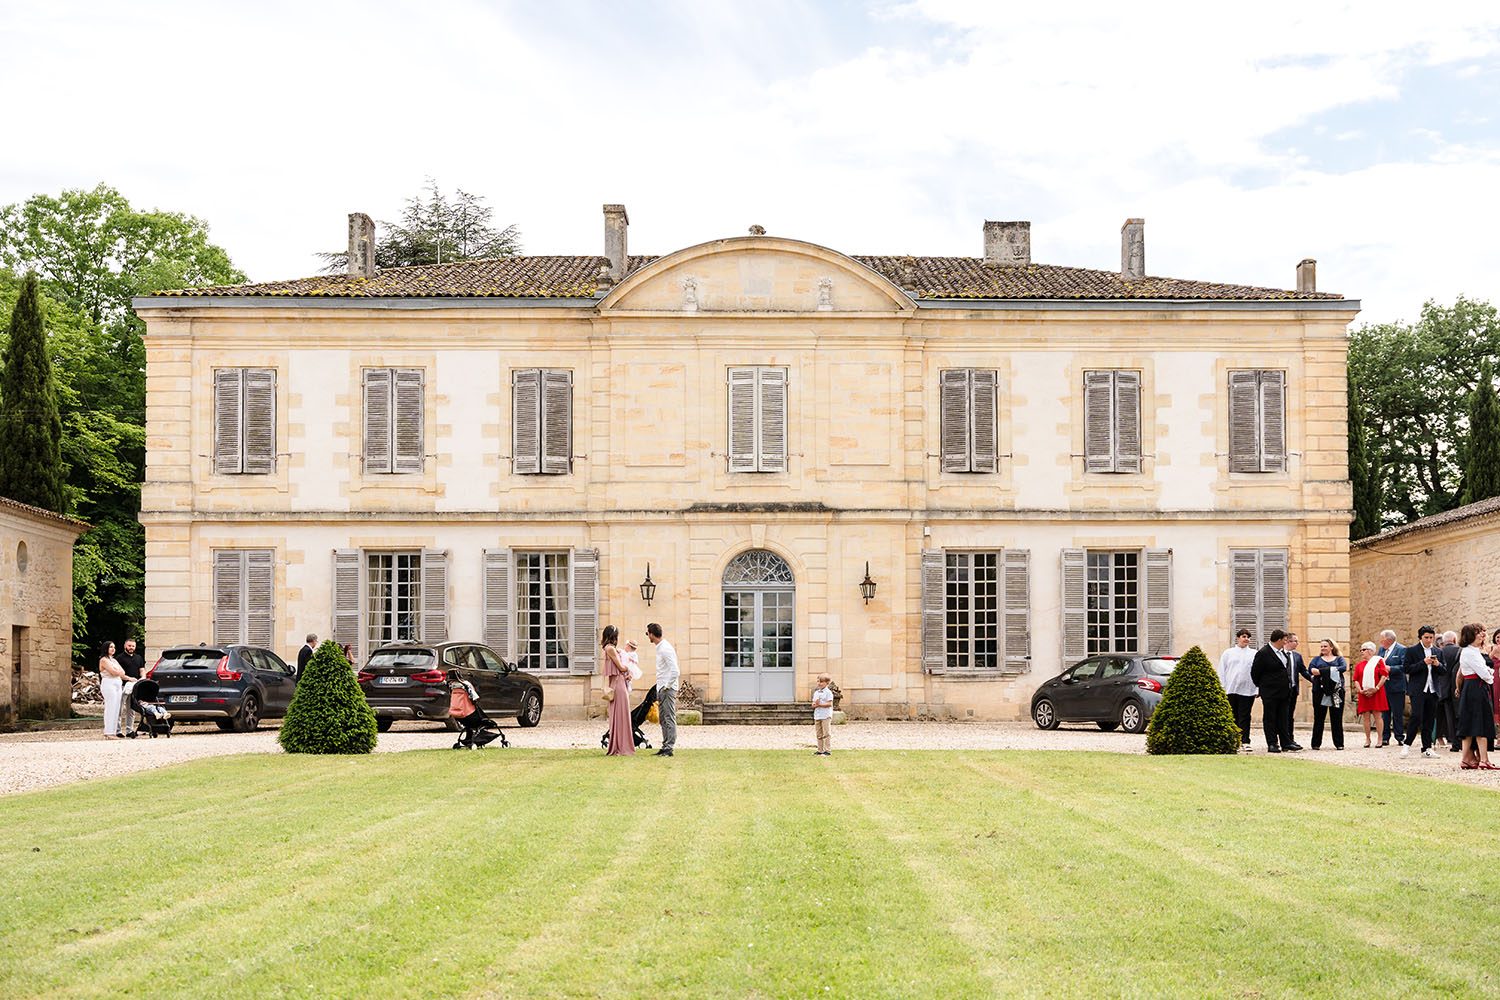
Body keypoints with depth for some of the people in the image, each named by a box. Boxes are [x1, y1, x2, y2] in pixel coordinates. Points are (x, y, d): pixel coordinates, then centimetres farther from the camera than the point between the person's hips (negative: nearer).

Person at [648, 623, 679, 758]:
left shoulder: (665, 649, -17)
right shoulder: (659, 648, 14)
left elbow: (675, 671, -23)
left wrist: (667, 686, -16)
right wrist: (660, 688, 17)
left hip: (668, 689, -10)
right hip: (661, 689, 10)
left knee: (669, 719, -8)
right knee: (663, 719, 12)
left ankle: (669, 748, -8)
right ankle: (665, 746, 16)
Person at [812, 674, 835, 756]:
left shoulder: (828, 692, -6)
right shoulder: (816, 692, 15)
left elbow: (829, 704, -15)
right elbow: (813, 705, 13)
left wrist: (820, 704, -18)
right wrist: (815, 704, -10)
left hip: (826, 716, -7)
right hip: (817, 715, 7)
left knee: (826, 733, -6)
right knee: (819, 734, 11)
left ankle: (827, 751, -5)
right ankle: (820, 750, 17)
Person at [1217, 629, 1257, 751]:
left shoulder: (1254, 654, 9)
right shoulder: (1228, 653, 11)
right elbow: (1221, 672, 10)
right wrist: (1222, 689, 3)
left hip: (1247, 691, -1)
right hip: (1231, 690, 1)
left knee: (1244, 718, -4)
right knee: (1233, 717, 5)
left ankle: (1245, 742, -6)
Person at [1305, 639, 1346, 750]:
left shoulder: (1339, 659, 15)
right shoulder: (1317, 659, 18)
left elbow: (1344, 667, -7)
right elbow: (1310, 669, -1)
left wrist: (1321, 671, -14)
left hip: (1336, 691, -1)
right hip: (1320, 691, 1)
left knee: (1337, 718, 0)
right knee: (1318, 718, 0)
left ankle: (1339, 743, 5)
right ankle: (1316, 744, 4)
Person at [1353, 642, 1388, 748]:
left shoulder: (1378, 661, 3)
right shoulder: (1359, 665, 13)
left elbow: (1384, 676, -4)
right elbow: (1356, 680, 8)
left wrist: (1376, 688, -14)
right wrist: (1360, 690, -9)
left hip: (1376, 693, -3)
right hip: (1364, 694, 3)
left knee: (1377, 715, -3)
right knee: (1366, 716, 2)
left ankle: (1379, 739, 1)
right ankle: (1367, 739, 9)